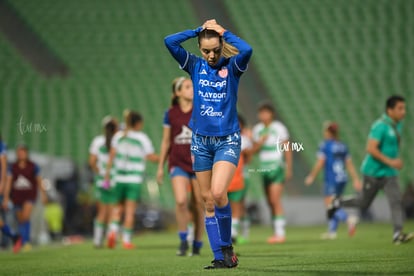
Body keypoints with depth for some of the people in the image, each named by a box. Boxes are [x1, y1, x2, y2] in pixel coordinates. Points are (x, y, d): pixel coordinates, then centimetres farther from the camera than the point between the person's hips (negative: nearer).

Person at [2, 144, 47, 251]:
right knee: (20, 220, 9)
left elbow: (39, 181, 8)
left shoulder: (33, 166, -1)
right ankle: (23, 242, 23)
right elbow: (8, 182, -1)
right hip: (17, 196, 3)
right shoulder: (13, 167, 2)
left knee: (26, 217, -22)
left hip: (29, 195, -3)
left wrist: (43, 195, 12)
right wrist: (6, 198, -7)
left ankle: (27, 241, -18)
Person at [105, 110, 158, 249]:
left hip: (120, 177, 3)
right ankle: (127, 240, 1)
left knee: (118, 206, 15)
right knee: (130, 210, 0)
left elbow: (112, 154, 1)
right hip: (135, 179, -3)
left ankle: (113, 231, -6)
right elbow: (152, 157, -4)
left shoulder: (118, 136, 5)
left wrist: (107, 171, 3)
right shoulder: (142, 138, -3)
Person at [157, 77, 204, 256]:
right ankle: (183, 240, -1)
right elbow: (166, 141, 11)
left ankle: (197, 243, 18)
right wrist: (161, 166, 11)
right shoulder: (171, 114, 4)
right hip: (178, 163, 0)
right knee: (181, 201, -18)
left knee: (199, 204, 3)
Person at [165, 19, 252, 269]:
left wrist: (223, 32, -12)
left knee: (218, 193, -21)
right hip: (201, 140, 4)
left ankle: (227, 245, -1)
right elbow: (170, 41, -7)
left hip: (228, 140, -4)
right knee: (208, 201, 4)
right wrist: (199, 30, -3)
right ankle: (221, 257, 9)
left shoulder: (232, 67, -3)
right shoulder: (195, 66, 4)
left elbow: (247, 50, -25)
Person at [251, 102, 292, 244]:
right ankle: (276, 232, 11)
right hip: (264, 167, 6)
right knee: (270, 202, 5)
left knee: (275, 199, -15)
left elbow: (287, 149, -1)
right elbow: (254, 149, 13)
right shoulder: (257, 129, 10)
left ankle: (280, 233, -17)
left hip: (277, 167, -6)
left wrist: (288, 168, -3)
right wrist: (260, 142, -8)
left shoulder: (279, 128, -4)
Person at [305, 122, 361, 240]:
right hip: (342, 178, 7)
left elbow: (320, 162, -10)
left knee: (330, 204, -8)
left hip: (331, 179, -7)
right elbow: (350, 164, 11)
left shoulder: (325, 145, -7)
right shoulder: (342, 146, 11)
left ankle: (349, 219, -32)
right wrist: (356, 179, 11)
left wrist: (311, 176, -1)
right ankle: (332, 231, 17)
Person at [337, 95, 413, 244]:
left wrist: (397, 159, 16)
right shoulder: (380, 126, -18)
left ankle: (397, 234, -18)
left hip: (389, 173, 7)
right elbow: (371, 148, -25)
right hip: (374, 172, -7)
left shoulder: (398, 124, 9)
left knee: (396, 201, -12)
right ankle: (338, 203, 33)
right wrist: (390, 161, -27)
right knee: (364, 203, 8)